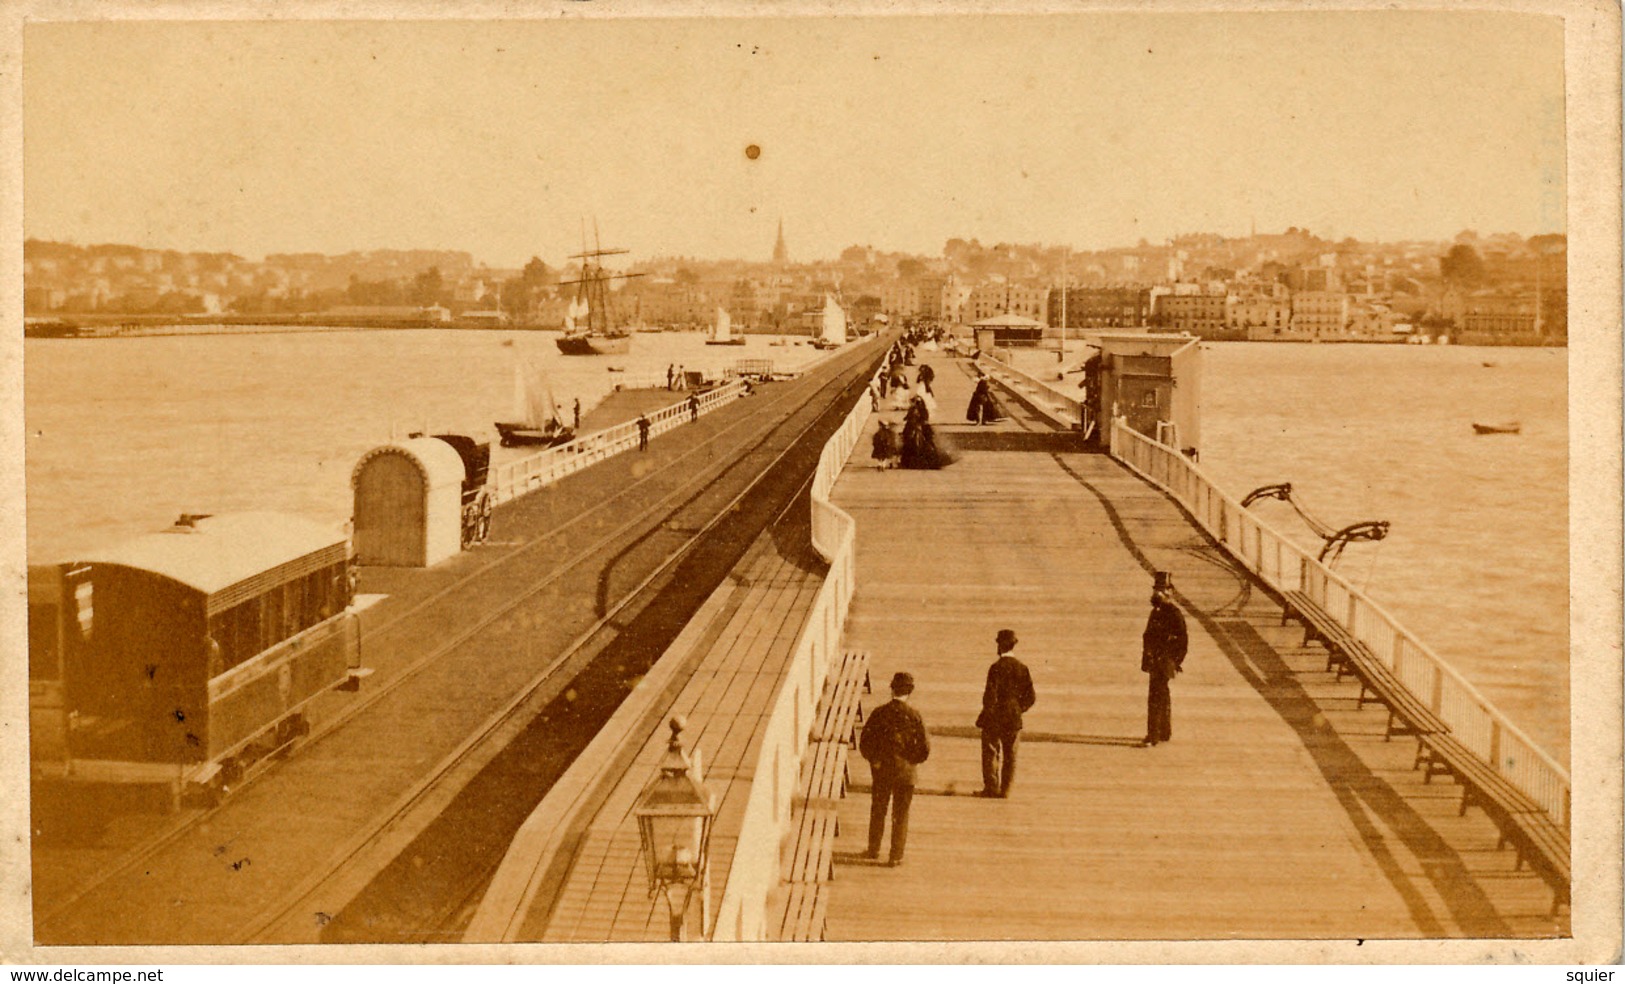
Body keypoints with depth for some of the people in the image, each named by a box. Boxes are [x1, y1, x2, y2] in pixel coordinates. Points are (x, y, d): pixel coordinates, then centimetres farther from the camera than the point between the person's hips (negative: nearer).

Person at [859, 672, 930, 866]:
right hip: (905, 772, -1)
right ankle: (896, 855, 9)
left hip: (881, 771, 1)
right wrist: (911, 760, 9)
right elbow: (925, 748, -9)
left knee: (878, 811, 18)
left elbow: (864, 743, -5)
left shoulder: (879, 713, -8)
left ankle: (874, 849, 30)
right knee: (900, 814, 8)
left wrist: (874, 760, 10)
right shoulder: (915, 716, -10)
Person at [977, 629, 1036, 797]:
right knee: (1010, 755, 9)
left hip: (995, 718, -5)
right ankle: (1005, 789, 8)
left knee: (991, 752, 4)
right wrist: (1018, 710, 15)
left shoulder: (997, 667, -13)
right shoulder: (1022, 668, 3)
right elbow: (1031, 697, 4)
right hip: (1014, 719, 5)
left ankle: (991, 787, 1)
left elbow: (991, 696, -16)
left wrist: (986, 714, -4)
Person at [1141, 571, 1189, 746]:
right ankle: (1165, 732, 30)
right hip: (1155, 661, 10)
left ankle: (1152, 735, -15)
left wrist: (1176, 663, -15)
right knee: (1163, 695, 18)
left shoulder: (1174, 613, -15)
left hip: (1164, 662, -10)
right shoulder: (1156, 611, 13)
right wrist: (1147, 659, 20)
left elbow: (1183, 640, -15)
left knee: (1155, 697, -14)